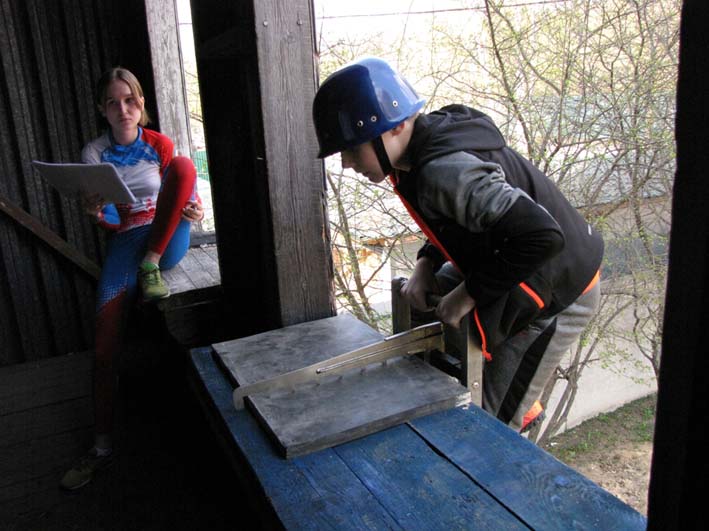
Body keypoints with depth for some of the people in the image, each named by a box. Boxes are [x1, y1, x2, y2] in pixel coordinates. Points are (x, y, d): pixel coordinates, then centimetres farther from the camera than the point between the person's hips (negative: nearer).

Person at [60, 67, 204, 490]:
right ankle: (103, 446, -10)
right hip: (127, 240, 0)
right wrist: (95, 213, -23)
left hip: (168, 239, 1)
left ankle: (151, 266, -22)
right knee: (106, 340, -22)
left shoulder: (161, 145, 10)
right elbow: (109, 220, 2)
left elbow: (185, 187, 10)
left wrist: (195, 208, -15)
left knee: (184, 165, -24)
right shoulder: (94, 153, 7)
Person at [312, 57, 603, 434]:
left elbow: (541, 235, -38)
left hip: (556, 296, -9)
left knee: (491, 423, -2)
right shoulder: (433, 143, -3)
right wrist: (425, 266, -4)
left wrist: (470, 294, -26)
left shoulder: (444, 172, -32)